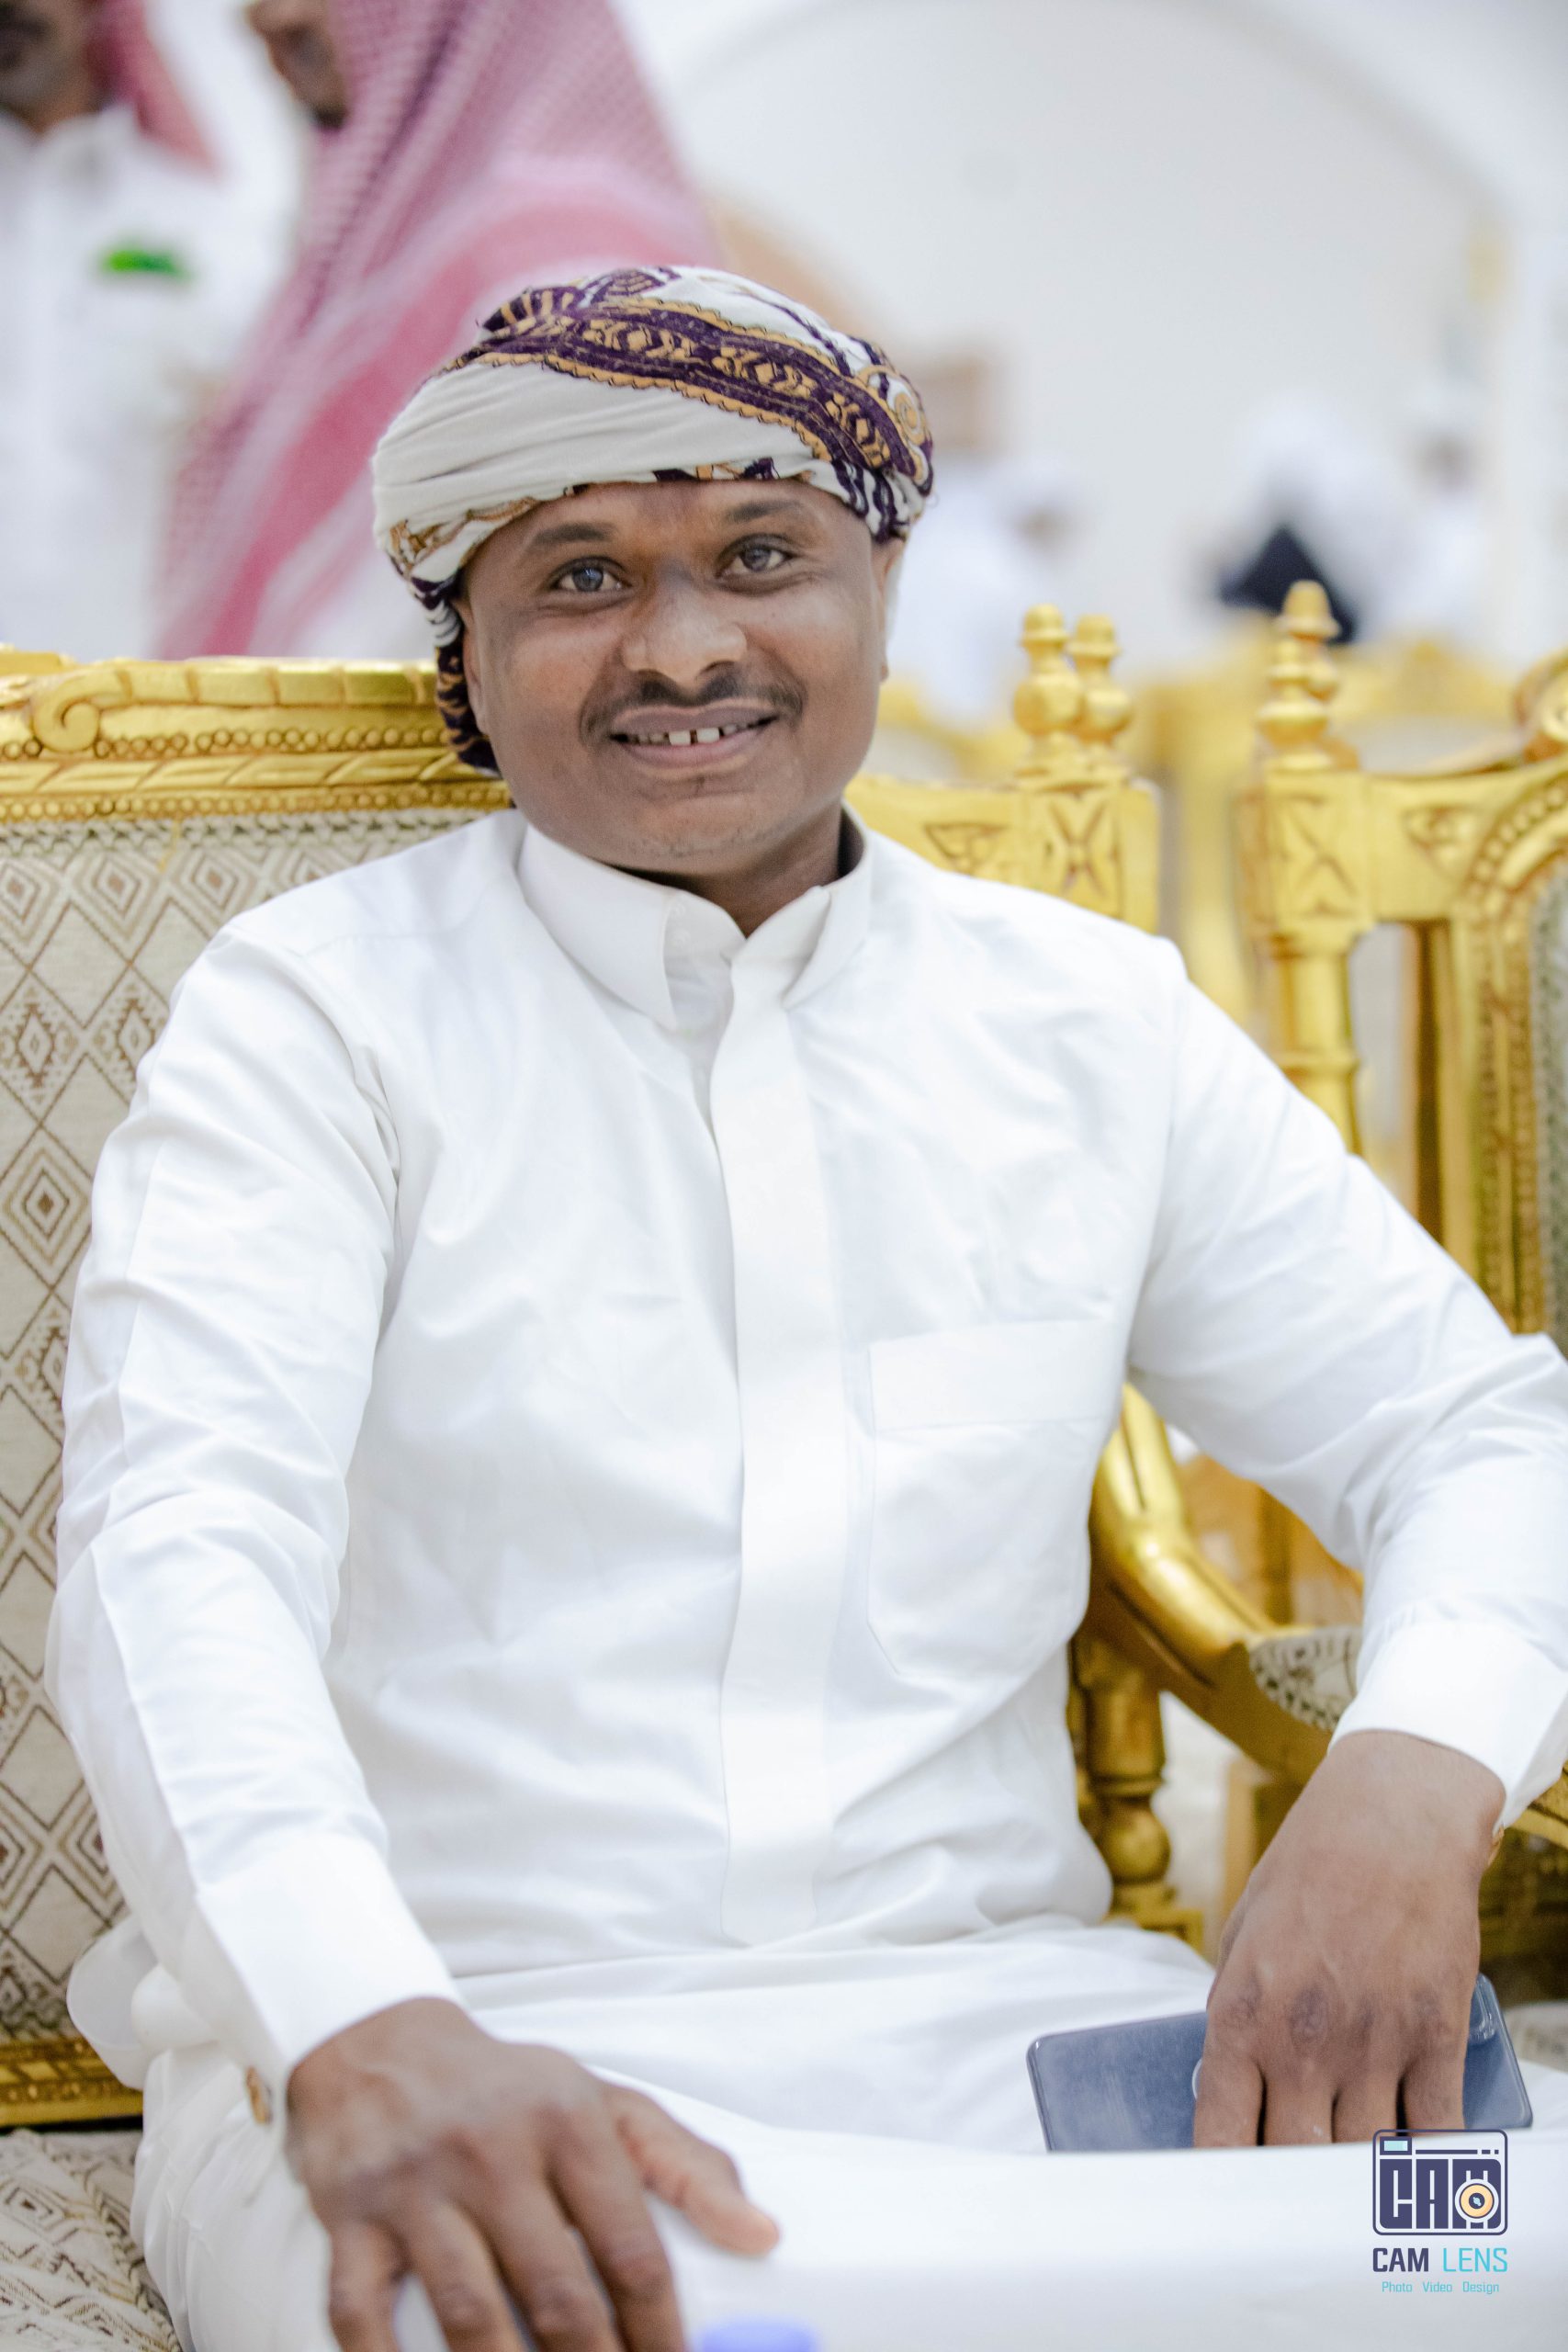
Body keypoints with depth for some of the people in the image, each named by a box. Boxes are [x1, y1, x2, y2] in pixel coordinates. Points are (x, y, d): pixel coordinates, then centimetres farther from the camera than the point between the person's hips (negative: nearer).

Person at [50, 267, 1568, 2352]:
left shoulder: (1095, 1025, 13)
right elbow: (184, 1555, -12)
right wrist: (368, 2040, -34)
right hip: (445, 2048, -3)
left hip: (989, 2009, 3)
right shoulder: (315, 1013, 2)